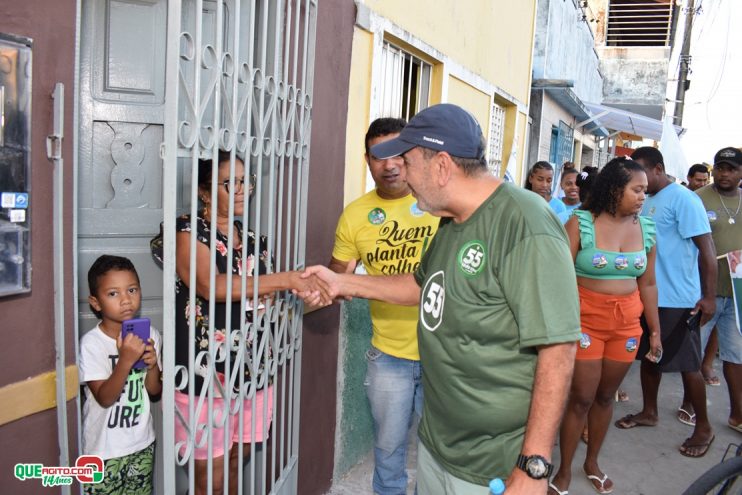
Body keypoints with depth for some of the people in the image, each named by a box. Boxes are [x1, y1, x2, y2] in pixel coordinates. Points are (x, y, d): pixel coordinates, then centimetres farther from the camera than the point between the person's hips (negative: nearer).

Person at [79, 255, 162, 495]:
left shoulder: (149, 335, -5)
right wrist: (126, 360, -32)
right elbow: (104, 398, -19)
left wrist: (152, 365, -19)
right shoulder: (91, 343, -17)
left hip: (142, 442, 4)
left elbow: (155, 390, 1)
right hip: (104, 448, -4)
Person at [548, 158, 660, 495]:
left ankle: (592, 462, 34)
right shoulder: (581, 223, -11)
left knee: (606, 396, 15)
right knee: (581, 398, 1)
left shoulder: (646, 229, 4)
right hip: (586, 319, -4)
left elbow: (647, 284, 10)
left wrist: (655, 329, 11)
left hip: (627, 322, 4)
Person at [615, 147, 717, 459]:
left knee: (687, 364, 2)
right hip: (648, 295, 8)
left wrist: (709, 296, -19)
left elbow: (706, 248, -16)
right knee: (649, 356, 17)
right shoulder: (646, 202, 8)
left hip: (678, 300, -7)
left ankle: (703, 427, 20)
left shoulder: (683, 199, -14)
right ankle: (649, 412, 34)